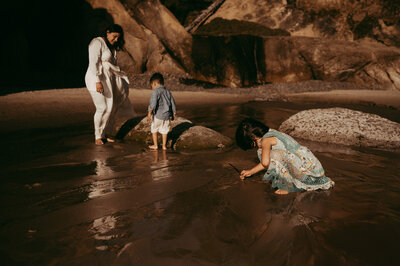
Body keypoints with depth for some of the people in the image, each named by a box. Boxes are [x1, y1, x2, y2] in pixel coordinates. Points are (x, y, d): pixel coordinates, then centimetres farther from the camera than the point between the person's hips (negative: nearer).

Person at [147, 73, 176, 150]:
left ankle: (155, 145, 21)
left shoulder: (155, 91, -10)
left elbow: (153, 103, -22)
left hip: (158, 115, -5)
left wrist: (149, 113, -20)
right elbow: (173, 104, 15)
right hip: (167, 116, 5)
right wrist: (174, 114, 25)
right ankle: (164, 145, 23)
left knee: (154, 129, 14)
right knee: (164, 131, 17)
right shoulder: (168, 92, 10)